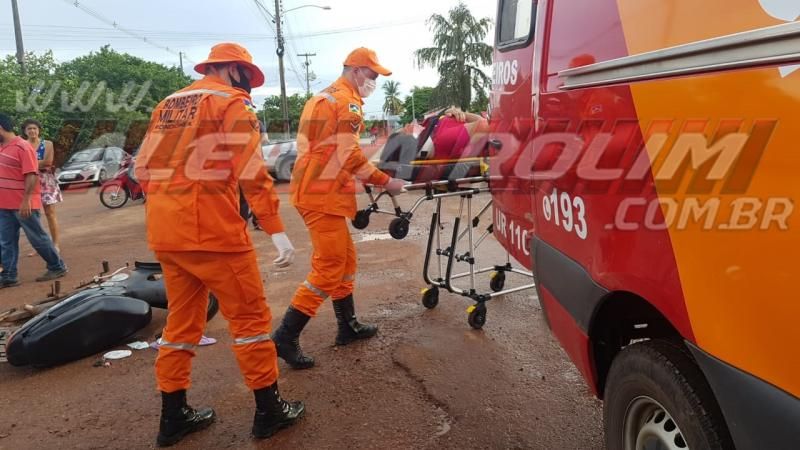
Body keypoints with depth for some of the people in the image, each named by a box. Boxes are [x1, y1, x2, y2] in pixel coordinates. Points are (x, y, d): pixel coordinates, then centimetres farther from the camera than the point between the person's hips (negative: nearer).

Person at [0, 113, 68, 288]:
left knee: (38, 238, 2)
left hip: (22, 205, -8)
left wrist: (26, 200, -23)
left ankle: (57, 267, 15)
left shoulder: (22, 147, -14)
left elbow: (31, 176, -19)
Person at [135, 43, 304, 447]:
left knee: (182, 320, 17)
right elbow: (251, 171, -14)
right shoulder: (231, 101, -3)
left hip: (164, 233, 8)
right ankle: (269, 410, 13)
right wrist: (277, 230, -16)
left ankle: (173, 416, 25)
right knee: (249, 316, 4)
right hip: (211, 230, -7)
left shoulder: (168, 104, 19)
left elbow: (144, 167, 17)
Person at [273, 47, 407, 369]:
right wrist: (386, 182, -8)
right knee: (329, 268, -7)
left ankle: (348, 326, 27)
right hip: (322, 195, -10)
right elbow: (351, 156, -17)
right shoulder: (347, 101, -10)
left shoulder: (323, 97, 21)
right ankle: (285, 337, -3)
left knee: (345, 258, 17)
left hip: (313, 189, 10)